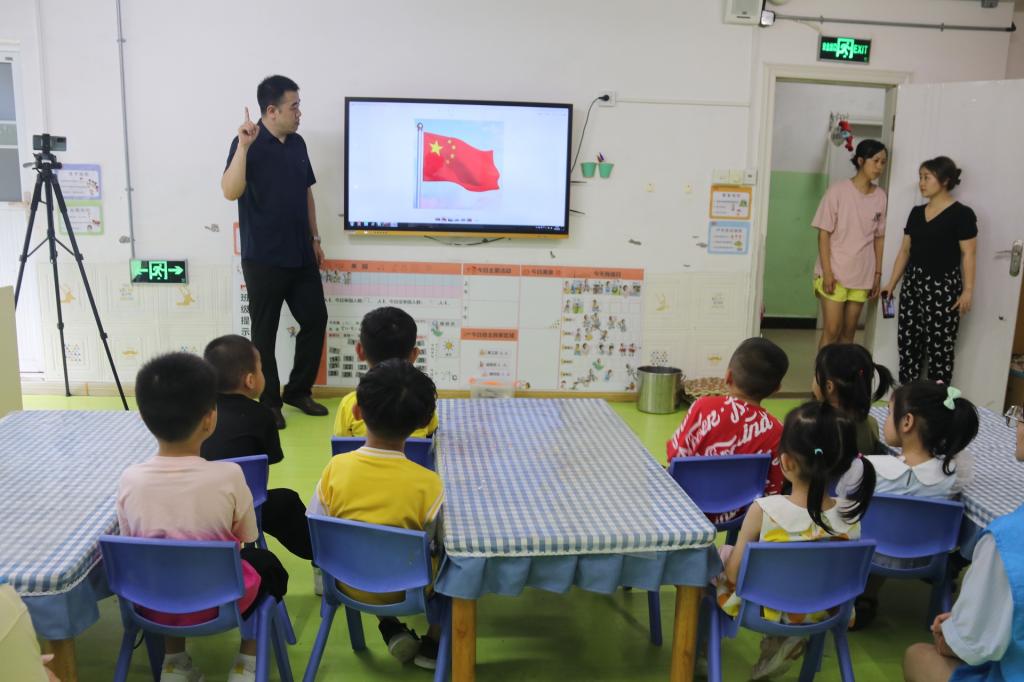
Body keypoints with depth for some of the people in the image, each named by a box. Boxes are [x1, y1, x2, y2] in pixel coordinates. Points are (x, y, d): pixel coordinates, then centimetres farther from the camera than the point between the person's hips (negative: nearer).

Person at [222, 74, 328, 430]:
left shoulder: (297, 144, 11)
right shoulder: (248, 144, -10)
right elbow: (230, 192, -23)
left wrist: (314, 238, 17)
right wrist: (243, 146, -30)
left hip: (300, 255, 7)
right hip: (263, 258, -7)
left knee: (315, 319, 9)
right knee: (264, 331, 3)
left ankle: (298, 390, 25)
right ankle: (268, 402, 16)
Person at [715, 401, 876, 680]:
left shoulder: (764, 510, -29)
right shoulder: (850, 515, -19)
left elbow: (733, 574, -18)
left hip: (761, 609, -3)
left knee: (721, 553, 20)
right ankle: (787, 639, 15)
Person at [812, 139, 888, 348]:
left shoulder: (881, 196, 4)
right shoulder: (838, 190, -8)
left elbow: (879, 237, 9)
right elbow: (824, 233, -9)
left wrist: (877, 274, 7)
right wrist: (827, 272, -14)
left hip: (862, 276, 4)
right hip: (835, 273, -4)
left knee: (848, 332, 9)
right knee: (831, 331, -5)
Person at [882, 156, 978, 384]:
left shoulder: (962, 214, -7)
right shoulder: (916, 212, 11)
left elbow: (968, 255, -10)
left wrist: (967, 290, -15)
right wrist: (892, 283, 12)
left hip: (943, 287, -6)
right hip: (912, 283, 6)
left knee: (939, 348, -1)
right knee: (907, 344, 7)